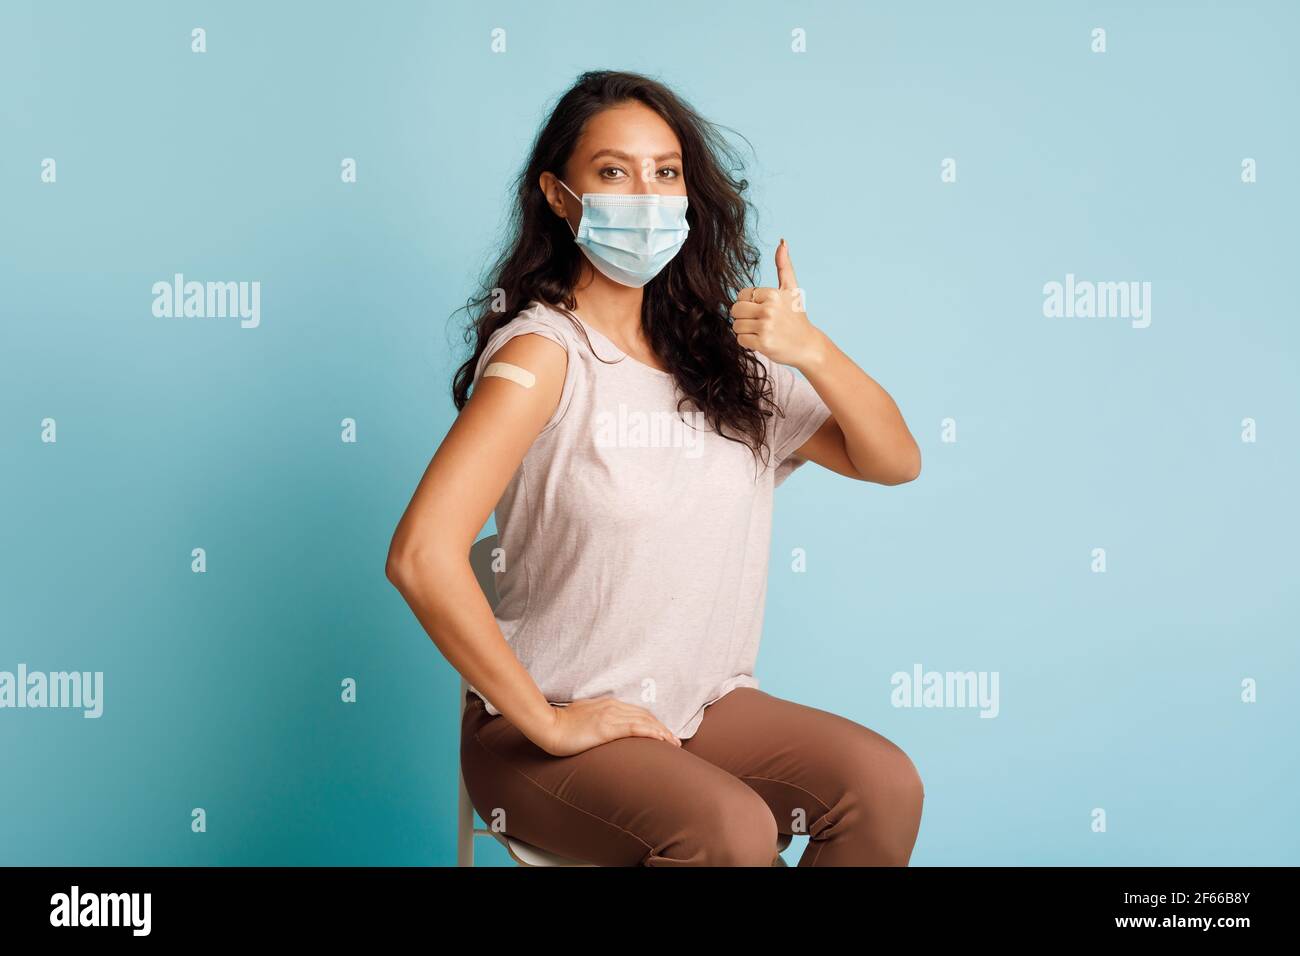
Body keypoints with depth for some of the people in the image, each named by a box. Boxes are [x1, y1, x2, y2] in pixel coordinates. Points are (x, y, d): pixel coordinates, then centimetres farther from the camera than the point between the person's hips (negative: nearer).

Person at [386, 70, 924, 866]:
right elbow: (421, 555, -25)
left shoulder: (720, 353, 7)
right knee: (730, 830, -30)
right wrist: (548, 723, -18)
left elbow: (895, 461, 4)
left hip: (704, 705, 6)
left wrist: (810, 349, -14)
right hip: (562, 726, -6)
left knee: (885, 785, -15)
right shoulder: (545, 351, -13)